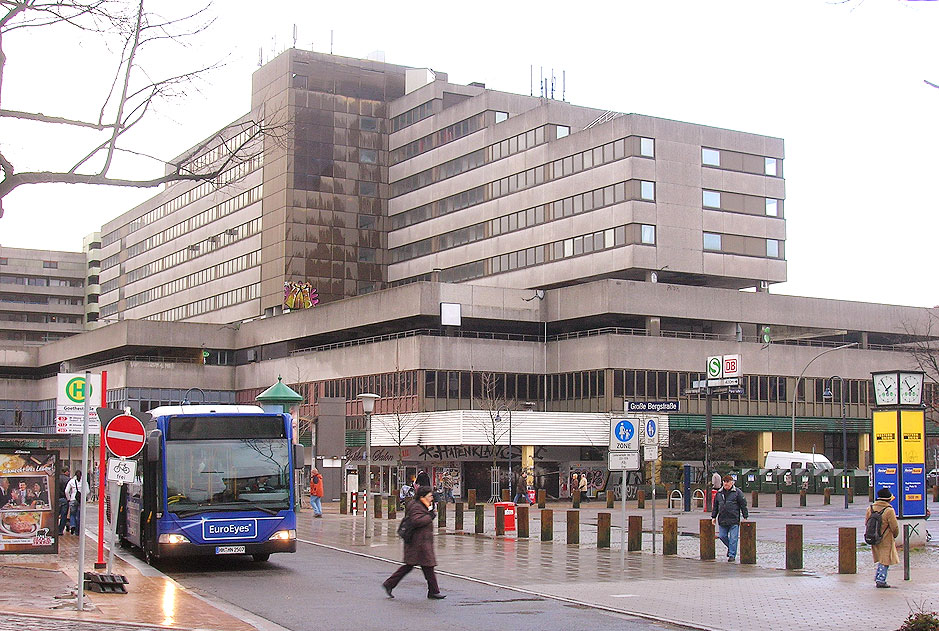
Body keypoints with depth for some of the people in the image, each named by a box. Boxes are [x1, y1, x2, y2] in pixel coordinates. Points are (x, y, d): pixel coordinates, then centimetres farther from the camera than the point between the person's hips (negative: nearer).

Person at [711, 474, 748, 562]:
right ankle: (730, 547, 30)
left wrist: (745, 517, -4)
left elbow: (743, 505, -1)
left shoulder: (737, 492, -1)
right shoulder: (719, 493, 12)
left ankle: (732, 555, 5)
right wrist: (713, 517, 15)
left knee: (733, 538, -3)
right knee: (722, 536, 5)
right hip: (722, 520, 5)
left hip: (734, 520, -5)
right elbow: (715, 506, 19)